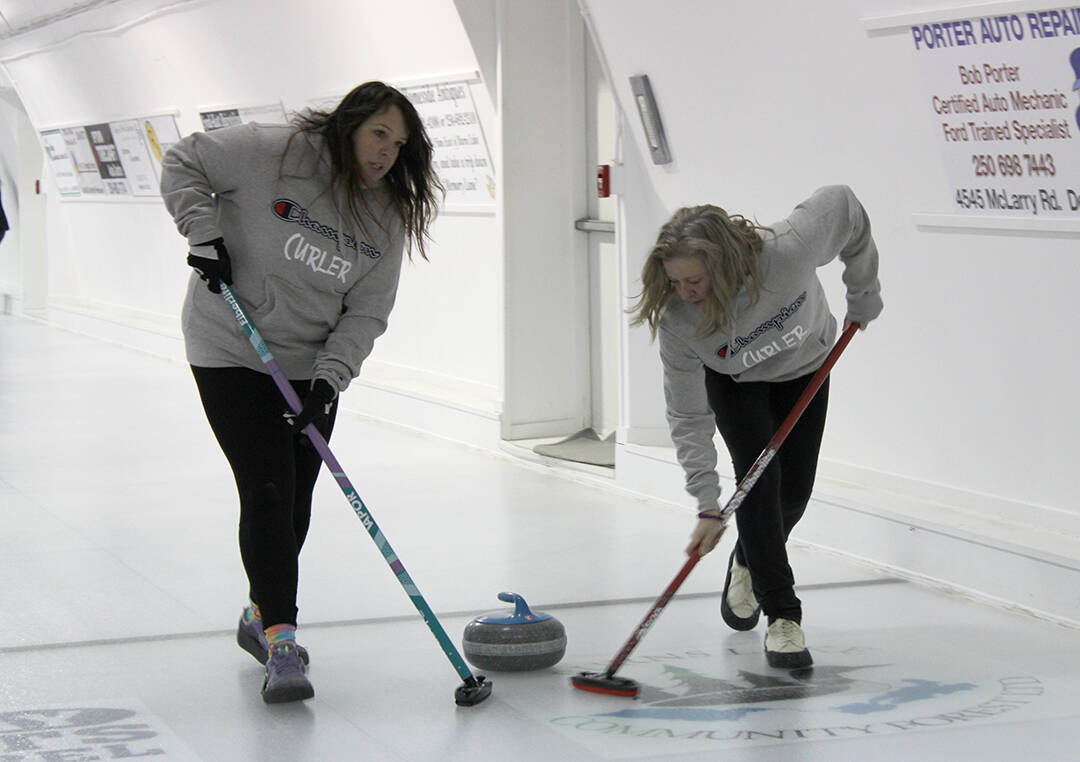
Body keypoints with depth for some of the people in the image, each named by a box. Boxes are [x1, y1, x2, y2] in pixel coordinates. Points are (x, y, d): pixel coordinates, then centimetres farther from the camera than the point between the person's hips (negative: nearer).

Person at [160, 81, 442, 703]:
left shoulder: (389, 214, -1)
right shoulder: (274, 153, -16)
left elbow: (366, 312, -4)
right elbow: (183, 166, -5)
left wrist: (329, 377, -16)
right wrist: (205, 233, -18)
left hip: (313, 367, 5)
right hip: (232, 355, -5)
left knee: (295, 503, 11)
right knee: (267, 492, -14)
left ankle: (262, 616, 33)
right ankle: (281, 643, -15)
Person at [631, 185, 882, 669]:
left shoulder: (788, 249, -43)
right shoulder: (676, 320, -37)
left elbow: (843, 205, -22)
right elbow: (688, 416, -27)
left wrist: (863, 298, -12)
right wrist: (707, 504, -31)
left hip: (804, 371, 1)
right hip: (735, 384, -1)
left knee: (794, 488, 1)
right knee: (759, 475, -18)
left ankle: (750, 561, 33)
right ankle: (782, 616, -11)